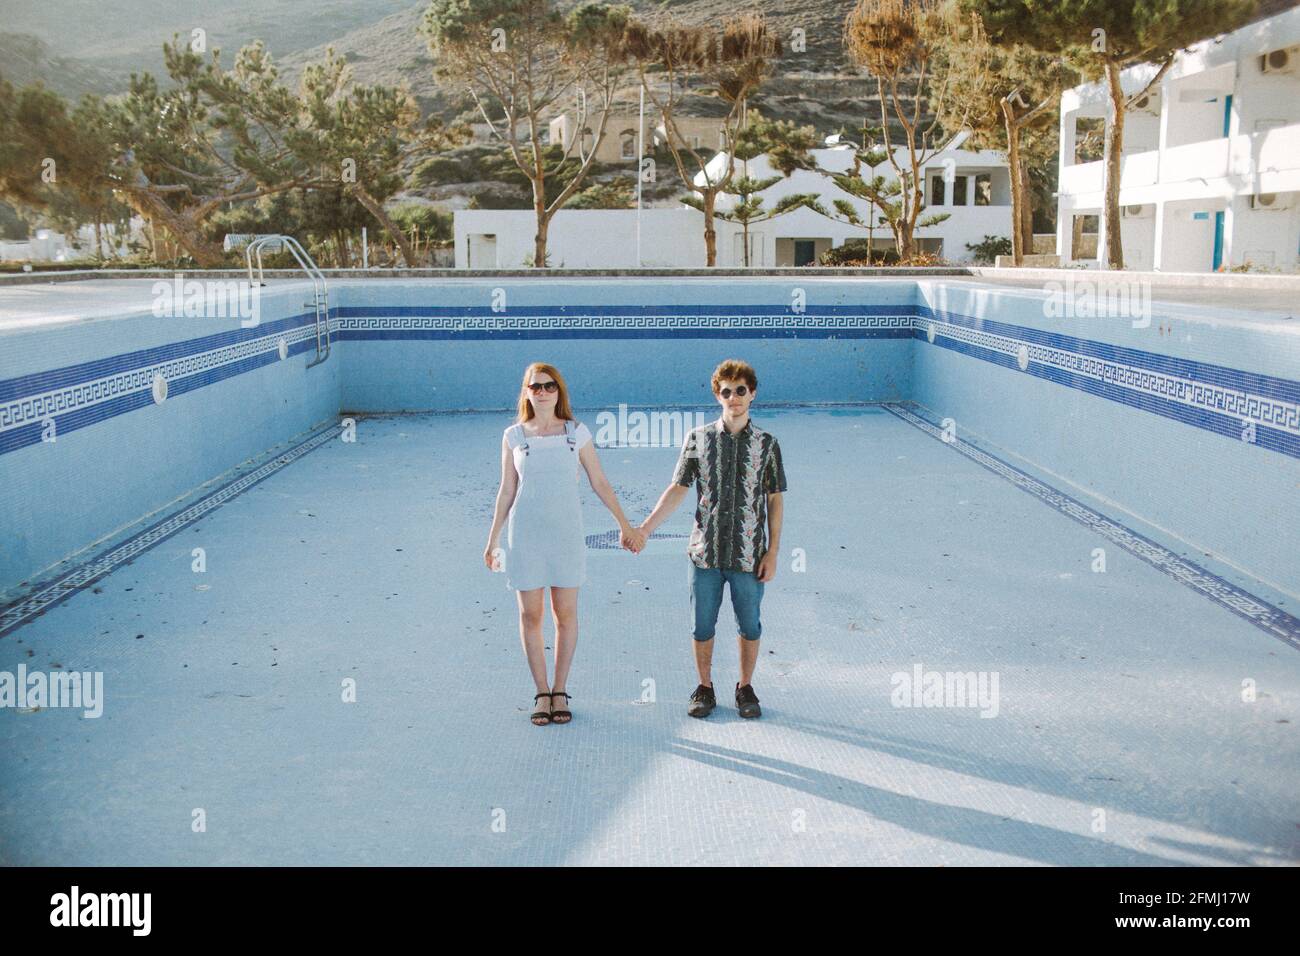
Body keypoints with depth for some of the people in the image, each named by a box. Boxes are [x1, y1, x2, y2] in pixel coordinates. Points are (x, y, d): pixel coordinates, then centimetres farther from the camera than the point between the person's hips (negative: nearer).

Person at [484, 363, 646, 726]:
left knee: (566, 613, 3)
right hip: (525, 535, 0)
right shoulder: (514, 436, 2)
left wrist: (625, 525, 8)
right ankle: (542, 693, 15)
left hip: (567, 533, 0)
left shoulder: (577, 433, 1)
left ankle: (560, 691, 16)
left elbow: (600, 483, 7)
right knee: (531, 615, 4)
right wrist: (492, 541, 10)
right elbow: (506, 492, 8)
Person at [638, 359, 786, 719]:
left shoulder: (766, 443, 0)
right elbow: (677, 488, 3)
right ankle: (705, 688, 26)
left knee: (750, 625, 10)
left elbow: (774, 500, 2)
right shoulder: (698, 438, 1)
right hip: (705, 552, 0)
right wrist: (646, 527, -8)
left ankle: (745, 687, 28)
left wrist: (773, 552, -2)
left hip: (749, 554, 0)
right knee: (703, 626, 9)